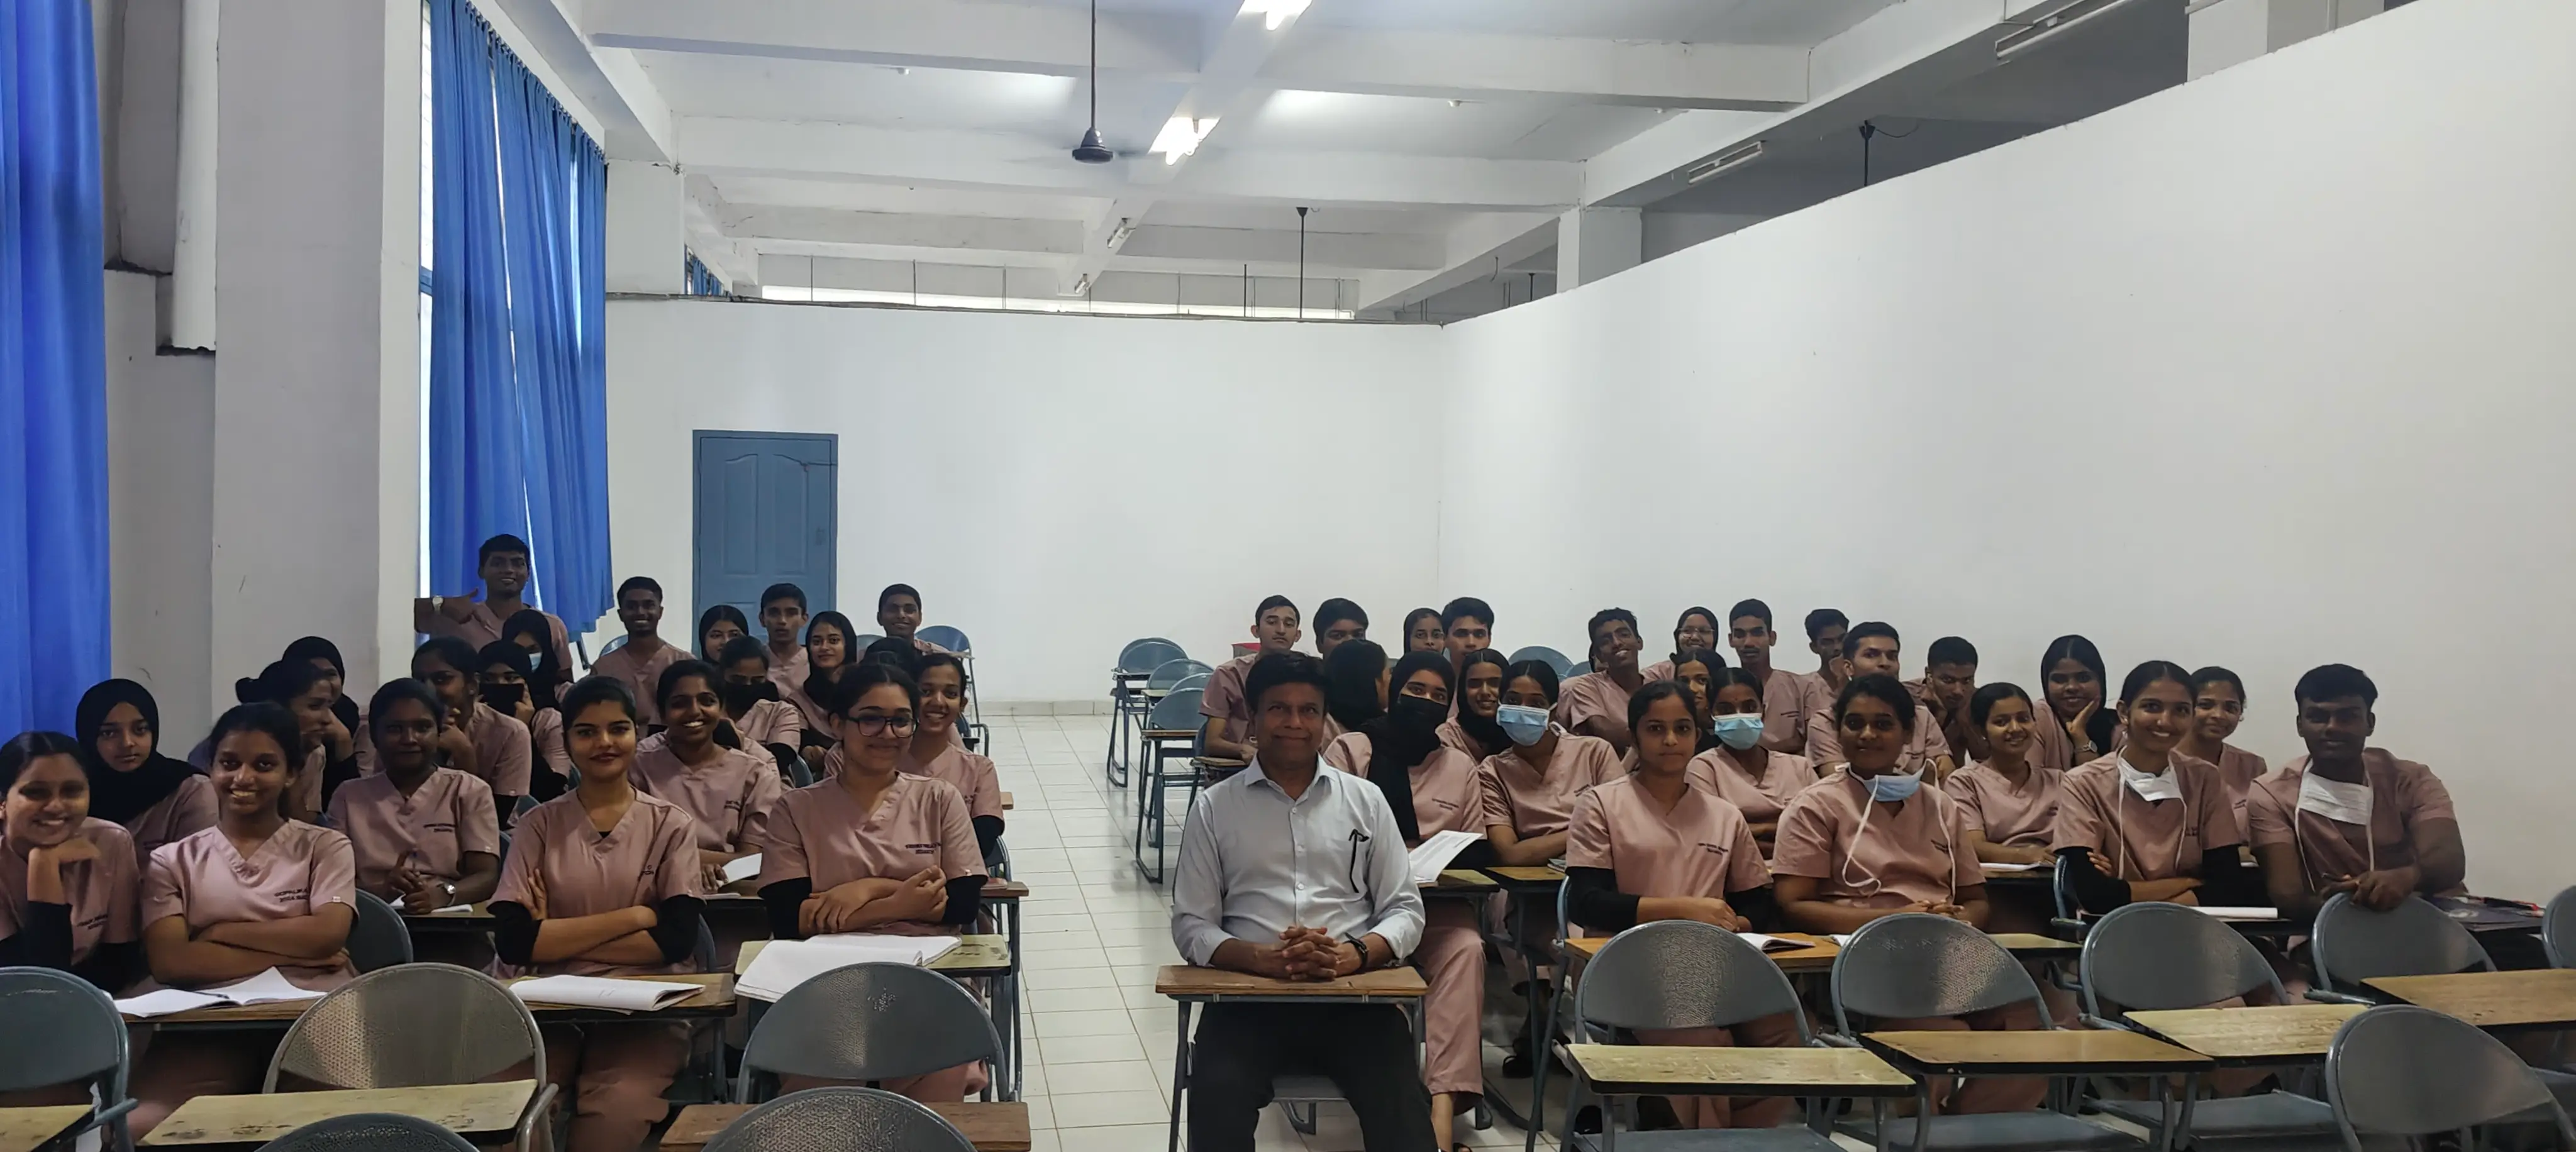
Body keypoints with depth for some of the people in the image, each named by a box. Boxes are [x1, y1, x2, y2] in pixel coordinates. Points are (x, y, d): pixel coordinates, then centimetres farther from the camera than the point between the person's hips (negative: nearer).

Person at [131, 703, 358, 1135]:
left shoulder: (325, 846, 16)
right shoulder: (173, 861, 17)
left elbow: (327, 936, -2)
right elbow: (169, 963, 0)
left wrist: (219, 933, 2)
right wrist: (293, 951, -3)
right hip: (209, 1027, 1)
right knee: (140, 1125, -30)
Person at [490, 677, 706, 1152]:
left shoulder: (672, 824, 10)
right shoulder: (539, 824, 10)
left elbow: (676, 939, -4)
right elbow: (512, 940, -5)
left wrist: (559, 937, -5)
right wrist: (632, 917, -7)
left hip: (644, 1009, -1)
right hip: (551, 1008, 1)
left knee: (616, 1112, -32)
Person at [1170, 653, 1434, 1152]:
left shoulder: (1366, 801, 11)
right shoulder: (1214, 807, 7)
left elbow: (1406, 910, 8)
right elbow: (1191, 927, 4)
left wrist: (1352, 955, -14)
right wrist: (1262, 958, -16)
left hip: (1353, 994, 1)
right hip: (1248, 995, -1)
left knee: (1403, 1108, -26)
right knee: (1217, 1101, -30)